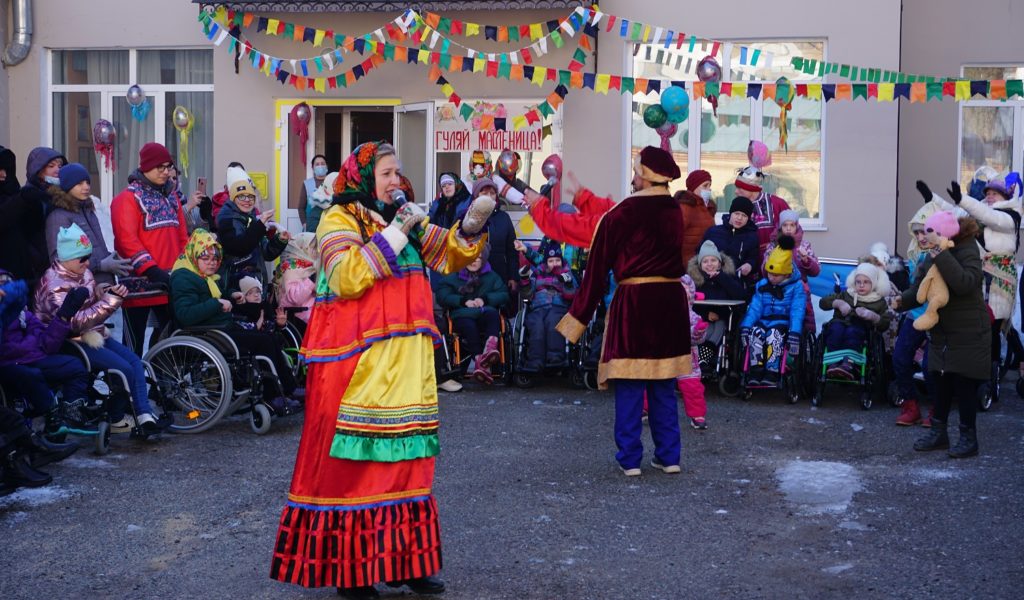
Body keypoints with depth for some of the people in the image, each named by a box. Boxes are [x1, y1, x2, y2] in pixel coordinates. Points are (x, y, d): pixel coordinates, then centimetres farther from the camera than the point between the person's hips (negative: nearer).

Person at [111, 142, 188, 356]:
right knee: (134, 338, 0)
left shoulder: (171, 196, 16)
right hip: (139, 284, -7)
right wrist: (152, 270, -23)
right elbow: (127, 240, -17)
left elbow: (182, 236, 19)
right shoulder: (128, 198, -8)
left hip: (168, 284, 7)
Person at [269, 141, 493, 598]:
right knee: (353, 459, -4)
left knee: (404, 454, 8)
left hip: (405, 361, 7)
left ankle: (401, 559, 15)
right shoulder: (339, 219, -4)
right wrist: (394, 234, -17)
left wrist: (470, 226, -3)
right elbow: (347, 279, -20)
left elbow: (447, 256, 16)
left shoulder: (403, 218, 17)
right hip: (356, 362, -7)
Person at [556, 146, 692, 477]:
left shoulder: (622, 214, -10)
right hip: (671, 301, 5)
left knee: (629, 386, 3)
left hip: (634, 301, -5)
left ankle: (630, 459, 5)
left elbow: (599, 266, -6)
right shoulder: (678, 211, 5)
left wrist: (581, 314, 2)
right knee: (664, 384, 13)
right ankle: (669, 456, 15)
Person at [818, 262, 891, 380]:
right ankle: (834, 363, -51)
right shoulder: (846, 294, 21)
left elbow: (884, 325, 6)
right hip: (841, 322, 1)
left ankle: (847, 364, -59)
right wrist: (838, 303, -4)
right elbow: (823, 302, 14)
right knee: (836, 328, -36)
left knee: (852, 331, -39)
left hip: (860, 329, -1)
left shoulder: (879, 301, 16)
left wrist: (872, 316, -13)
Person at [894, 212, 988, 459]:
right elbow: (922, 288, 10)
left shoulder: (967, 251, -16)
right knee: (940, 382, 11)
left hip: (967, 335, -7)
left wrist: (941, 254, -37)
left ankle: (968, 438, 10)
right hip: (942, 332, 7)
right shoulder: (935, 254, 6)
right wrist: (903, 301, -10)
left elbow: (965, 283, -34)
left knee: (964, 385, 0)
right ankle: (938, 432, 22)